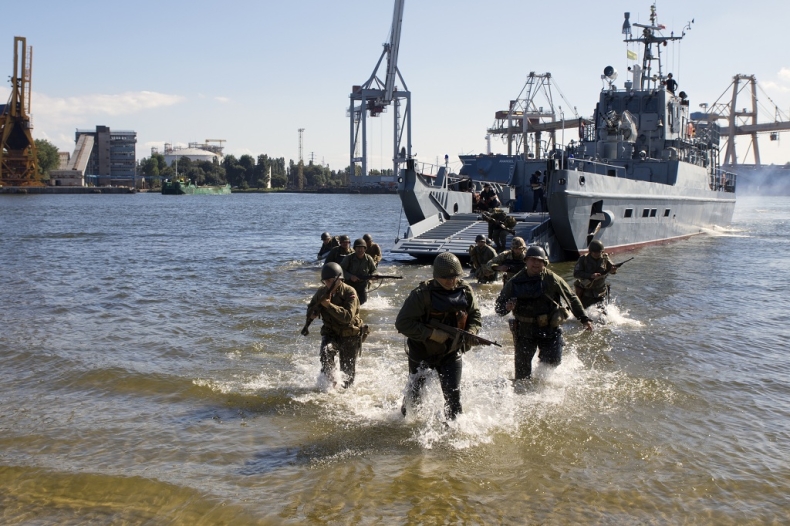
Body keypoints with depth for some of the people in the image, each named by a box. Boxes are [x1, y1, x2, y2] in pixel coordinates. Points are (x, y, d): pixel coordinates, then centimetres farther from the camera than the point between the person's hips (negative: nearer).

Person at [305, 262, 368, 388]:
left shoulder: (349, 292, -18)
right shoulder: (322, 292, -4)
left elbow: (348, 317, -31)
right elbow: (311, 307, 16)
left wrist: (329, 305, -37)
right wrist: (312, 314, -9)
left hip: (350, 336, -2)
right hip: (331, 333, 3)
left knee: (348, 371, 5)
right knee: (326, 351, -30)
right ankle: (329, 382, -17)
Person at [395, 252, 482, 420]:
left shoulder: (465, 292, -9)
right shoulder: (422, 294, -25)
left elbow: (475, 315, 7)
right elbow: (402, 323, -26)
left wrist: (470, 333, -14)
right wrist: (432, 334, -30)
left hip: (451, 353, 2)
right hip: (422, 353, -2)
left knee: (453, 394, -5)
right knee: (415, 394, 15)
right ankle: (405, 418, 45)